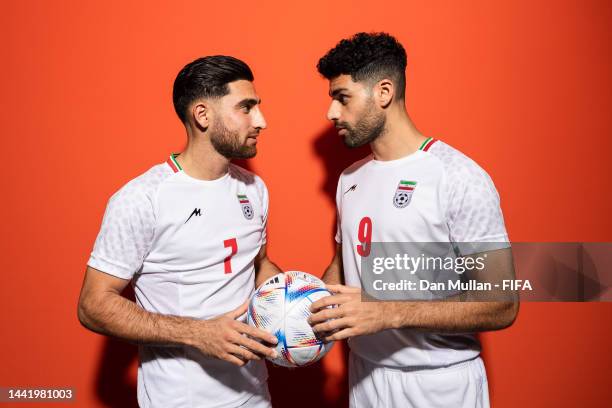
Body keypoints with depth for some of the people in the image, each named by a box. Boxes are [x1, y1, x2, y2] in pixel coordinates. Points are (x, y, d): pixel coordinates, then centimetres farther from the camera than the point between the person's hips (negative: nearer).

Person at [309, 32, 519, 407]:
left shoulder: (461, 179, -17)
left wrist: (389, 312, -27)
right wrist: (314, 301, -5)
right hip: (364, 373, 6)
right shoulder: (350, 179, 4)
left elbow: (501, 305, -18)